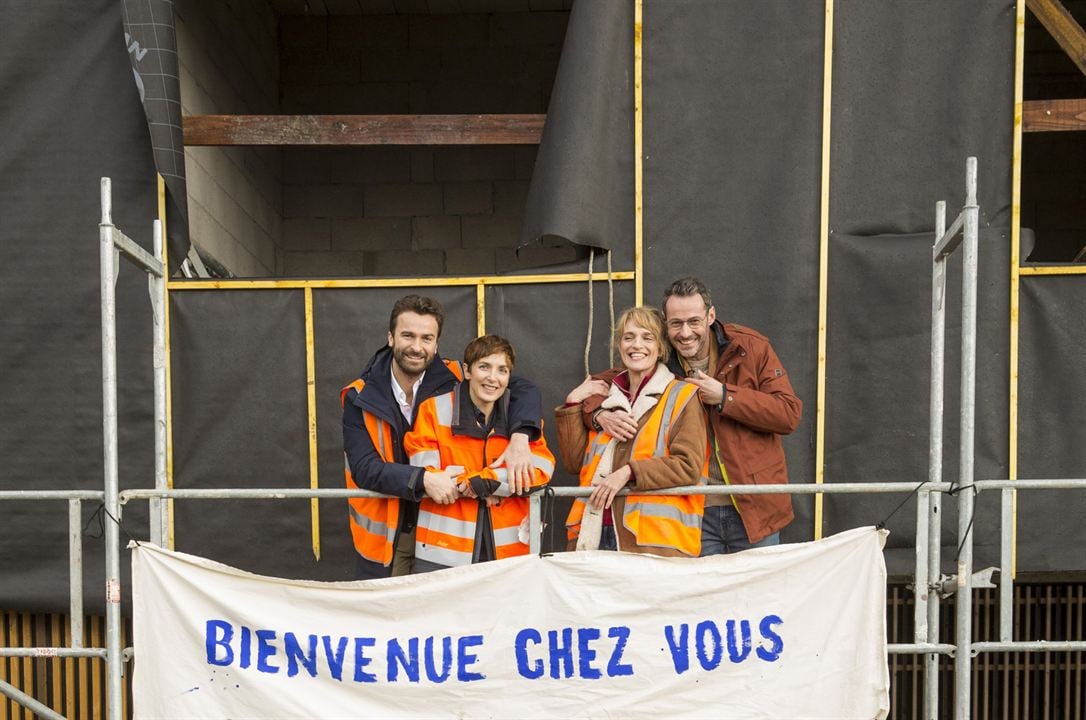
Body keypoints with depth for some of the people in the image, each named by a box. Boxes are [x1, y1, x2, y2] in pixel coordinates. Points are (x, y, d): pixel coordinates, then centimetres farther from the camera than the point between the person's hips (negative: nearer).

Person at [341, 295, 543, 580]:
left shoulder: (453, 380, -8)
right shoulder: (360, 398, -10)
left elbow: (523, 388, -4)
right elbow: (364, 468, -18)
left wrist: (520, 437, -23)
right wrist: (422, 480, -34)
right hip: (385, 535, -1)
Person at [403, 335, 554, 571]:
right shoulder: (435, 409, 0)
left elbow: (542, 468, -3)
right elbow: (424, 477, -7)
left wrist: (480, 481, -15)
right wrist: (503, 483, -9)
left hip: (506, 550, 2)